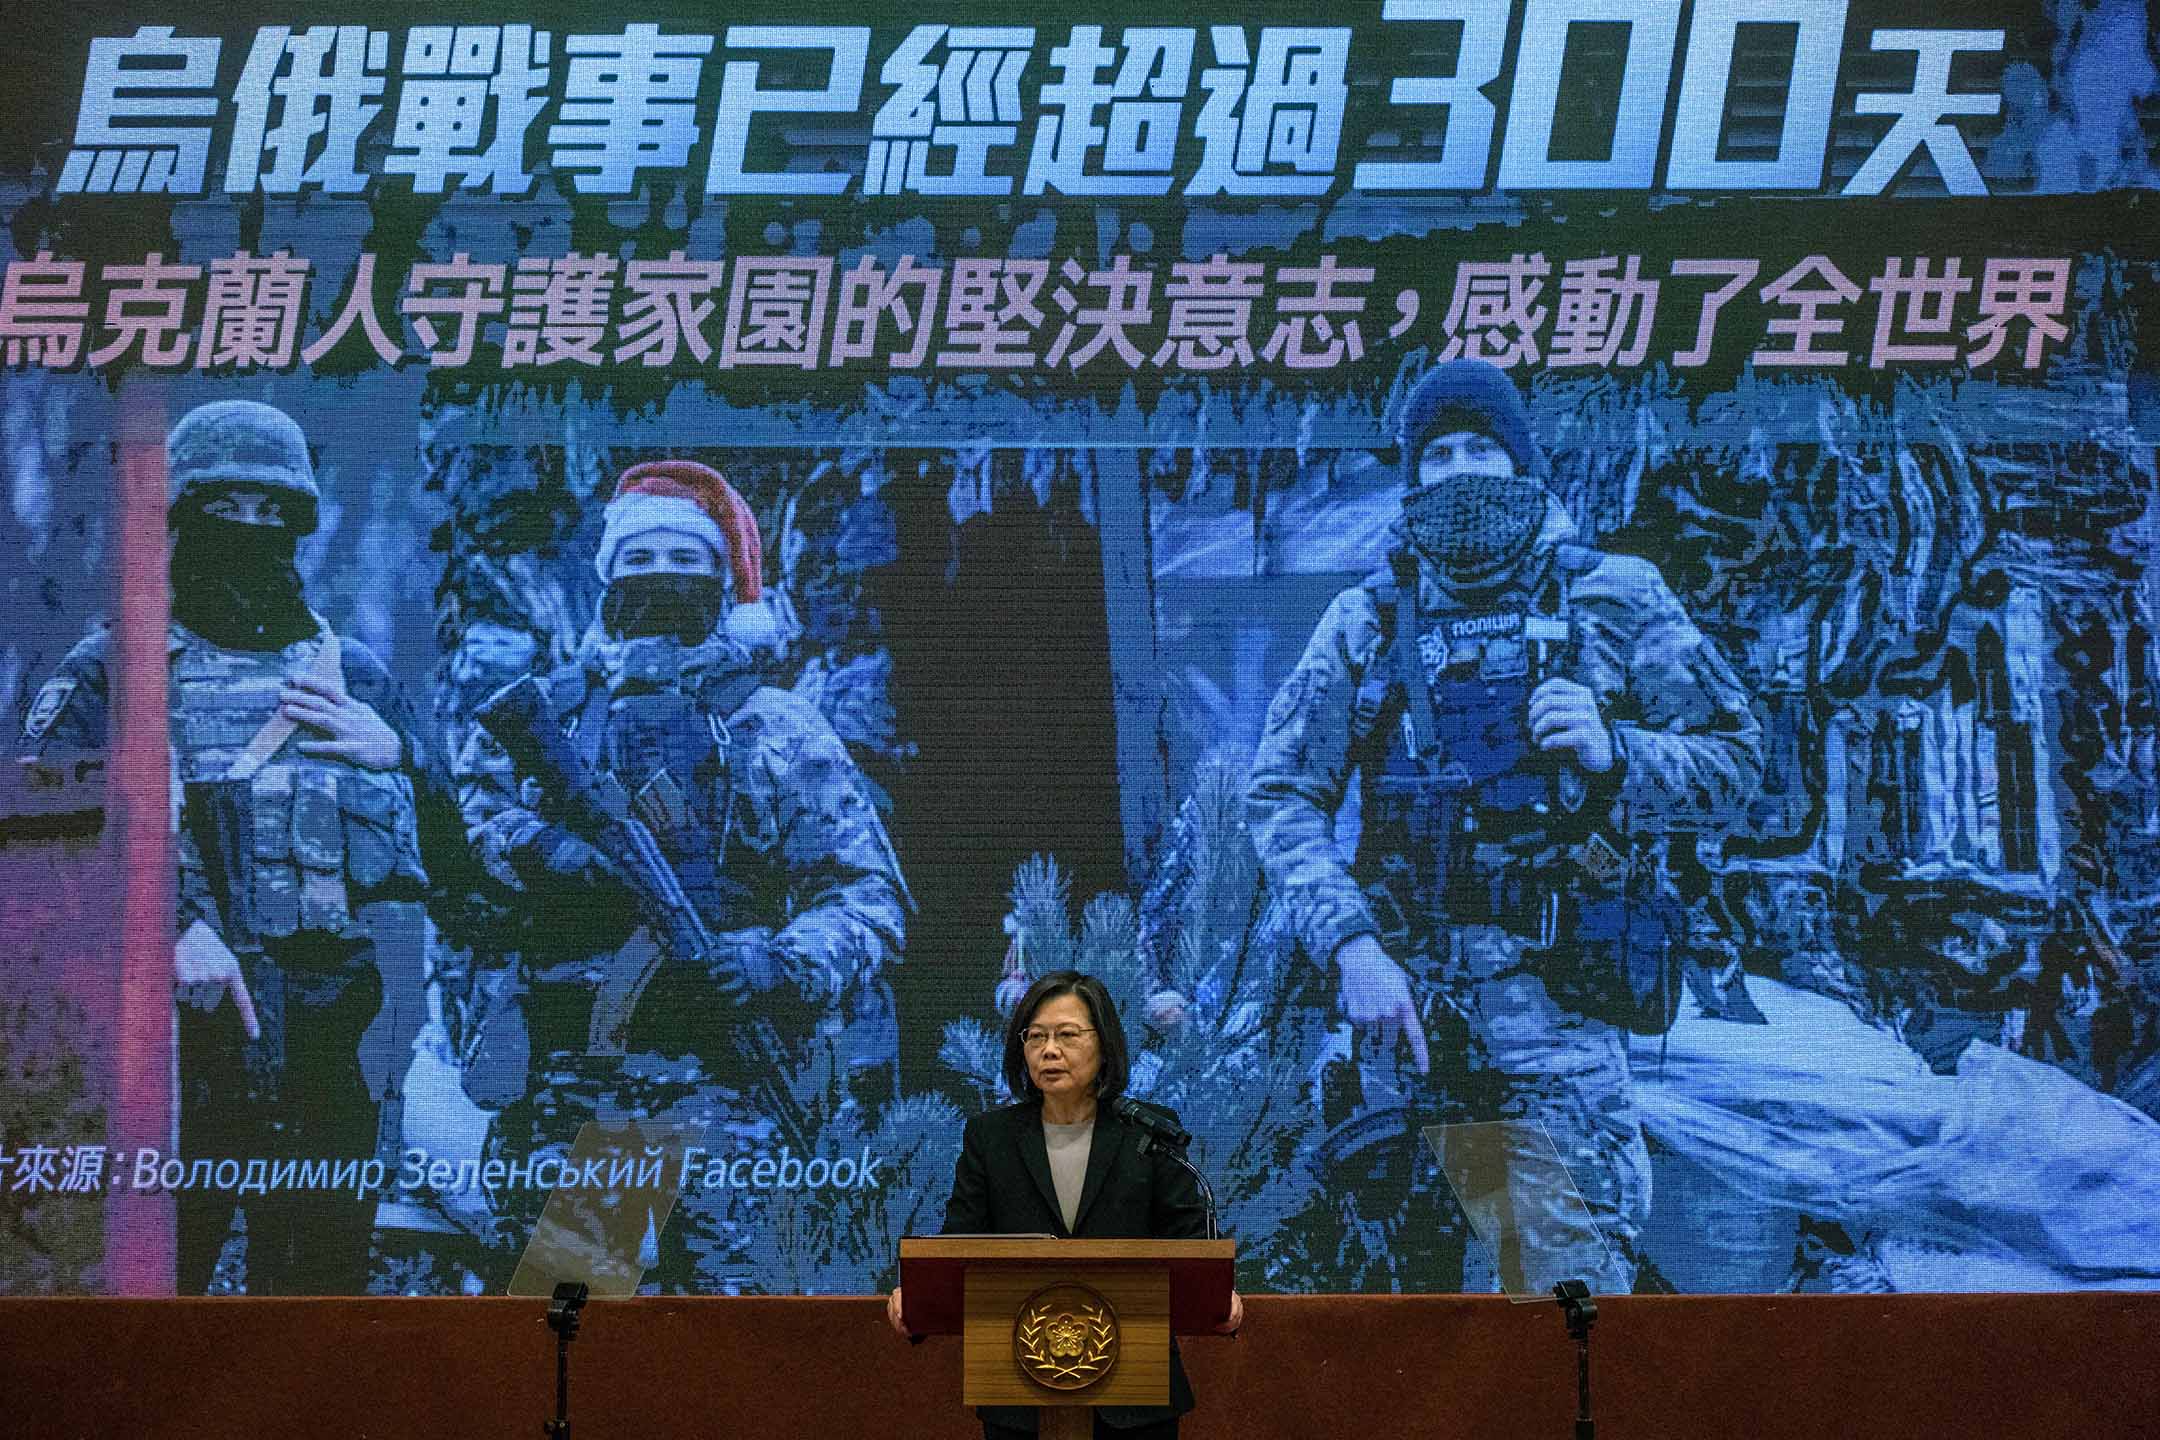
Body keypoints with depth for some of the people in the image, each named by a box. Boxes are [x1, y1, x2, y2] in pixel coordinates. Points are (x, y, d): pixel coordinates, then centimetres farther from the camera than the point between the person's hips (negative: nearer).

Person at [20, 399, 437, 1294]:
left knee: (326, 1277, 7)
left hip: (338, 1025, 3)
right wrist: (170, 930, -20)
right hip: (183, 1019, -3)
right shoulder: (115, 669, 7)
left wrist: (393, 755, -2)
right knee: (163, 1270, -2)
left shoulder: (357, 676, 18)